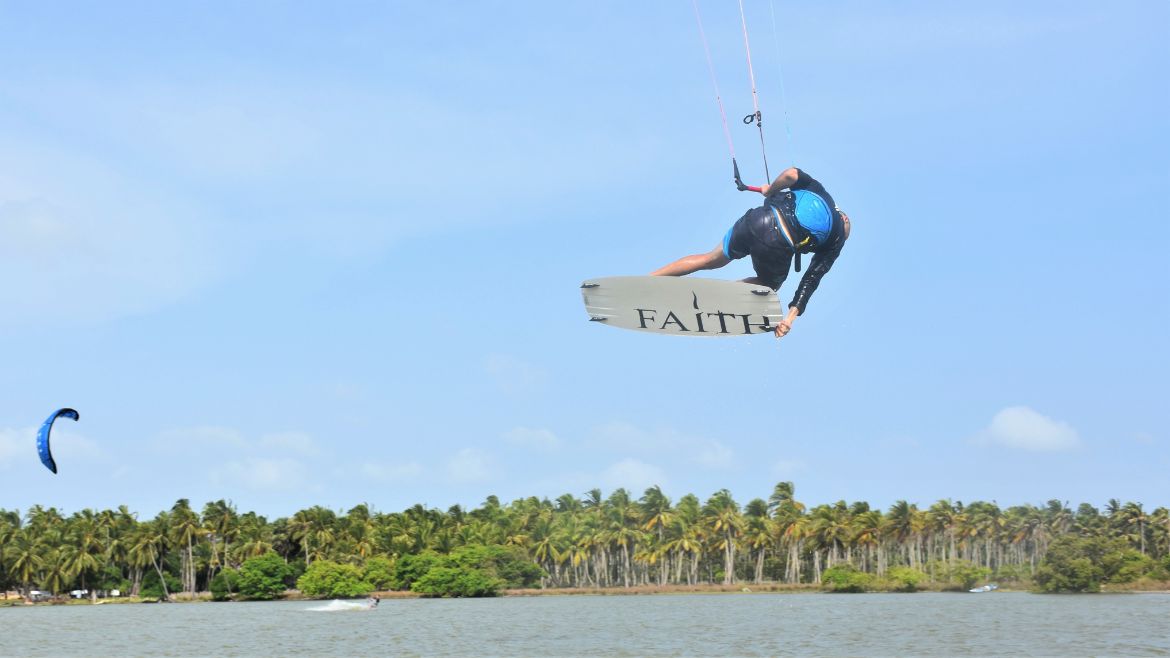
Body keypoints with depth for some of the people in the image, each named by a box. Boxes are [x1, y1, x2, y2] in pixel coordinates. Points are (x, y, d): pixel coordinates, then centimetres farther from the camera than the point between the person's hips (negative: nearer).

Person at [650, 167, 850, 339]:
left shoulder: (818, 189, 20)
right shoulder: (837, 240, 16)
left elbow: (791, 173, 1)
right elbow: (812, 279, 8)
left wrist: (770, 190, 20)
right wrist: (792, 314, 6)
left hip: (758, 220, 3)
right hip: (779, 247, -3)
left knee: (713, 258, 27)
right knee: (769, 284, 31)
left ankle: (648, 279, 26)